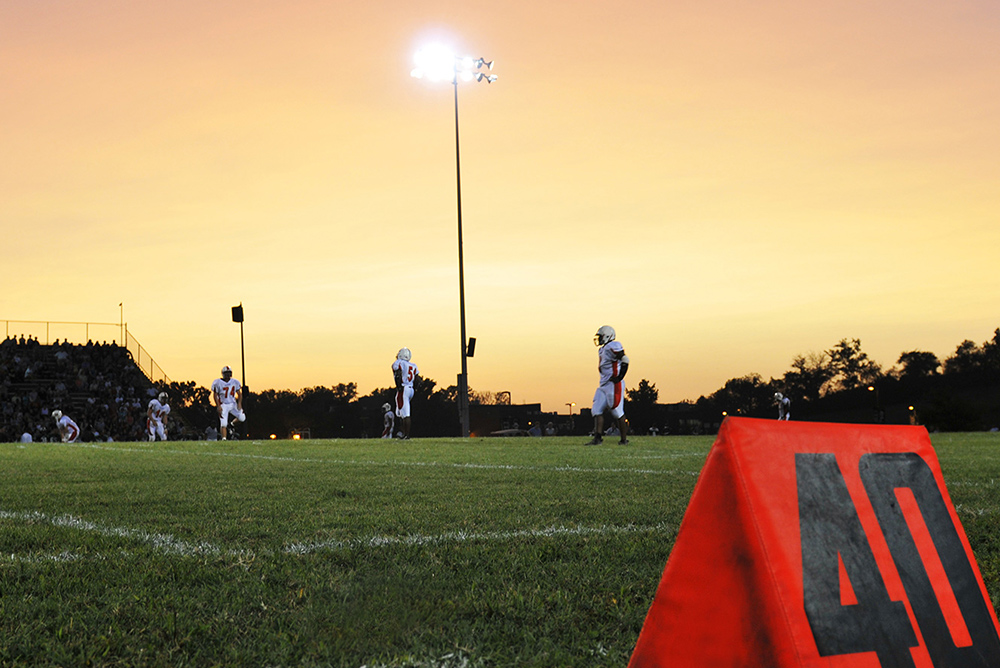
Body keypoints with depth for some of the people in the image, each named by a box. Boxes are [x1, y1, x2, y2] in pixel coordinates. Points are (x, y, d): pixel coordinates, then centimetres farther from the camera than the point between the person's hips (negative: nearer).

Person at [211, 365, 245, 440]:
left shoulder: (235, 382, 1)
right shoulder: (218, 383, -10)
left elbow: (239, 394, 6)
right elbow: (215, 395, -6)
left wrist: (239, 403, -9)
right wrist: (218, 406, -15)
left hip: (233, 404, 4)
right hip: (223, 405, -4)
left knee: (242, 418, -3)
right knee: (223, 424, -13)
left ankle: (232, 424, 23)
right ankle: (224, 438, -11)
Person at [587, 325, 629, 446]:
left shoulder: (613, 347, -12)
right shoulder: (602, 350, 18)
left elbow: (625, 360, -18)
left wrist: (619, 378, -16)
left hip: (614, 385, -10)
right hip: (603, 385, 10)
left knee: (618, 413, -2)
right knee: (597, 410, 0)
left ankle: (624, 439, 7)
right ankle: (597, 438, -3)